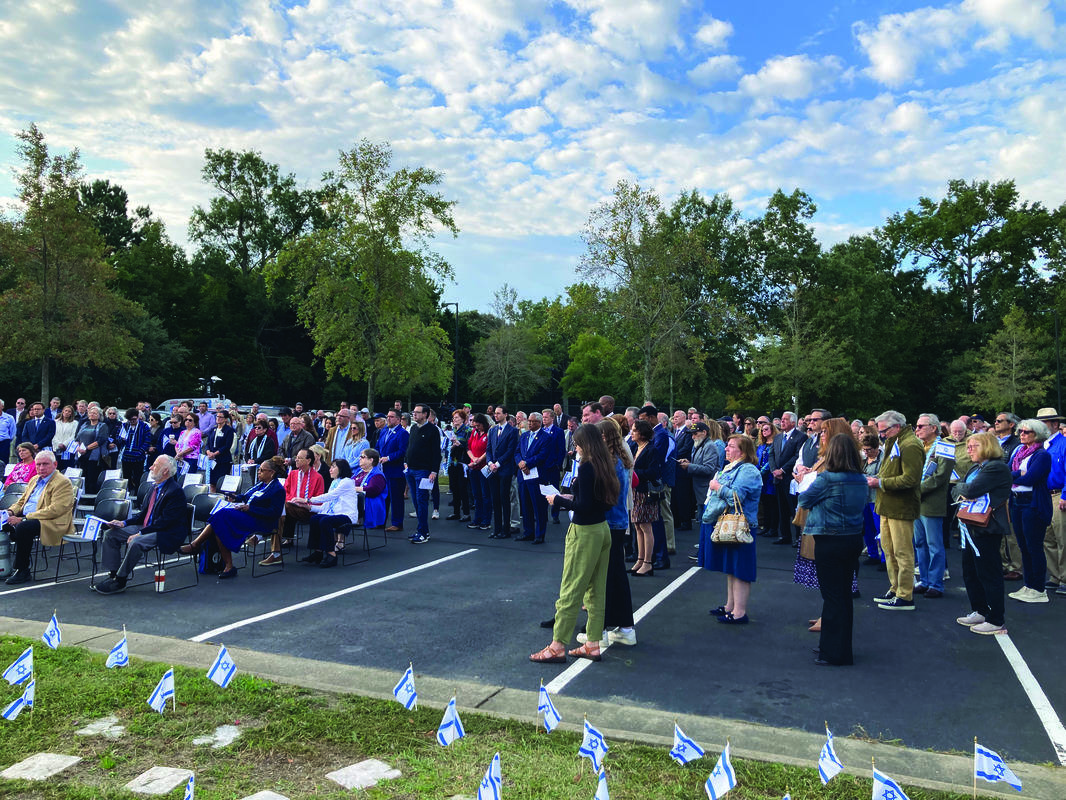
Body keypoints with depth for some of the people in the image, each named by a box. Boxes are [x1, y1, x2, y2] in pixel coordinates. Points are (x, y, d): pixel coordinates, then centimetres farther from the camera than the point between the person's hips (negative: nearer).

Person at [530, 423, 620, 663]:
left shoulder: (586, 467, -18)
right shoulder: (605, 466, 7)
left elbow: (583, 506, -21)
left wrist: (558, 500, -8)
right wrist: (573, 497, 14)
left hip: (584, 533, -9)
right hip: (602, 530, 9)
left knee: (570, 591, -2)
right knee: (596, 591, 12)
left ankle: (557, 646, 4)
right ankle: (593, 645, 19)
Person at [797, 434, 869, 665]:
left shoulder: (826, 478, -19)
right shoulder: (861, 479, 2)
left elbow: (803, 500, -8)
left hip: (830, 542, -7)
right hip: (854, 539, 7)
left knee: (832, 596, 2)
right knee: (844, 593, 17)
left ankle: (835, 653, 8)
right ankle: (843, 646, 30)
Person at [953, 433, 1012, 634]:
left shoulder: (997, 468, -14)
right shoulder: (975, 468, 17)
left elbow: (972, 490, -23)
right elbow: (956, 490, 15)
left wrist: (961, 487, -2)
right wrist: (961, 492, -7)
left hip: (986, 529, -10)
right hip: (969, 528, 10)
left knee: (988, 574, -3)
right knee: (970, 572, 16)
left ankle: (996, 621, 6)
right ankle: (980, 612, 29)